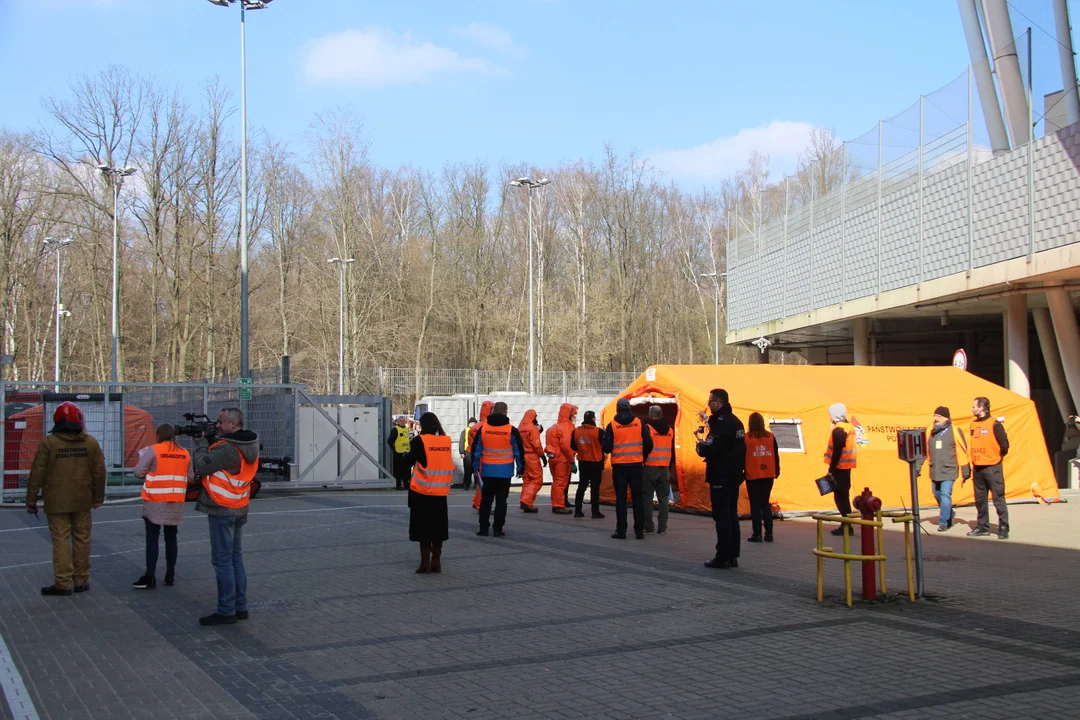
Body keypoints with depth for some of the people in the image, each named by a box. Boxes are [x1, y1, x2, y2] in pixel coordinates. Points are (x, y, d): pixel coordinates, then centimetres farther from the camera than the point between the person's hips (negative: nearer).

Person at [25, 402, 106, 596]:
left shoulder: (49, 443, -8)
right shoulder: (91, 443, 2)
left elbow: (37, 474, -6)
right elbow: (99, 472, 6)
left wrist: (31, 500, 2)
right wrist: (98, 497, 17)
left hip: (57, 501, -3)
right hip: (82, 500, 3)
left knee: (61, 540, 0)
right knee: (82, 539, 11)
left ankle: (63, 583, 0)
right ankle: (81, 580, 16)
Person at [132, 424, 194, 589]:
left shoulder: (153, 450, -9)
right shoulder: (185, 454, 5)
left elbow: (138, 472, -9)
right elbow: (190, 476, 7)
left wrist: (151, 473, 11)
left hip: (155, 502, -4)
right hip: (176, 503, 4)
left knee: (152, 539, -2)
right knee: (171, 538, 12)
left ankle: (150, 577, -6)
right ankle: (170, 575, 15)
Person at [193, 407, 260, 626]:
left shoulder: (226, 448, -21)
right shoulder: (249, 447, 9)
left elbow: (202, 466, -21)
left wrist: (202, 442, -8)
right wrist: (210, 441, 2)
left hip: (222, 510, -9)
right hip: (239, 509, 9)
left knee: (223, 561, -4)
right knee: (236, 558, 15)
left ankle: (226, 611, -1)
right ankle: (240, 607, 20)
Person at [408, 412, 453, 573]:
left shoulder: (420, 441, -10)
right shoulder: (447, 441, 3)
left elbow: (409, 462, -6)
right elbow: (448, 464, 11)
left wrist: (412, 449, 10)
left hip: (422, 491, -4)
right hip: (440, 491, 4)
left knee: (423, 527, 3)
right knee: (438, 527, 11)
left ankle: (425, 563, 1)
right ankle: (436, 562, 13)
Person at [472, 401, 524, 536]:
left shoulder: (483, 429, 0)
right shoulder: (511, 430, -6)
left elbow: (476, 450, 4)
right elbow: (519, 451, -2)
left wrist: (476, 467, 14)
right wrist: (521, 468, 8)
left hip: (487, 470, 2)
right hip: (505, 471, -2)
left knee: (486, 499, 12)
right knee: (501, 500, 3)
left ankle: (483, 528, 11)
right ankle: (498, 529, 2)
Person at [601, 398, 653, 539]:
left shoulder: (612, 425, -4)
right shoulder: (639, 423, 1)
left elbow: (606, 448, -5)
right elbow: (649, 444, 1)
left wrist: (603, 443, 17)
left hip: (619, 466, -1)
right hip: (636, 465, 1)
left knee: (621, 499, 4)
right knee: (638, 498, 7)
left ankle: (621, 530, 3)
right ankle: (639, 530, 7)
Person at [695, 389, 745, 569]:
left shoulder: (721, 423, -18)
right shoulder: (735, 422, 12)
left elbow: (708, 450, -24)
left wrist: (700, 443, -4)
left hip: (720, 478, -10)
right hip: (734, 476, 10)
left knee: (722, 518, -6)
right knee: (732, 516, 13)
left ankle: (722, 558, -4)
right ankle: (732, 556, 18)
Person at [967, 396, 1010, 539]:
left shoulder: (994, 424, -11)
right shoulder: (973, 424, 10)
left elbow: (1004, 444, -9)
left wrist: (999, 456, 4)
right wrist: (973, 463, 12)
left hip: (992, 467, -7)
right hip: (978, 468, 7)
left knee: (998, 498, -5)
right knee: (980, 500, 11)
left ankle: (1003, 528, -2)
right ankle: (983, 527, 19)